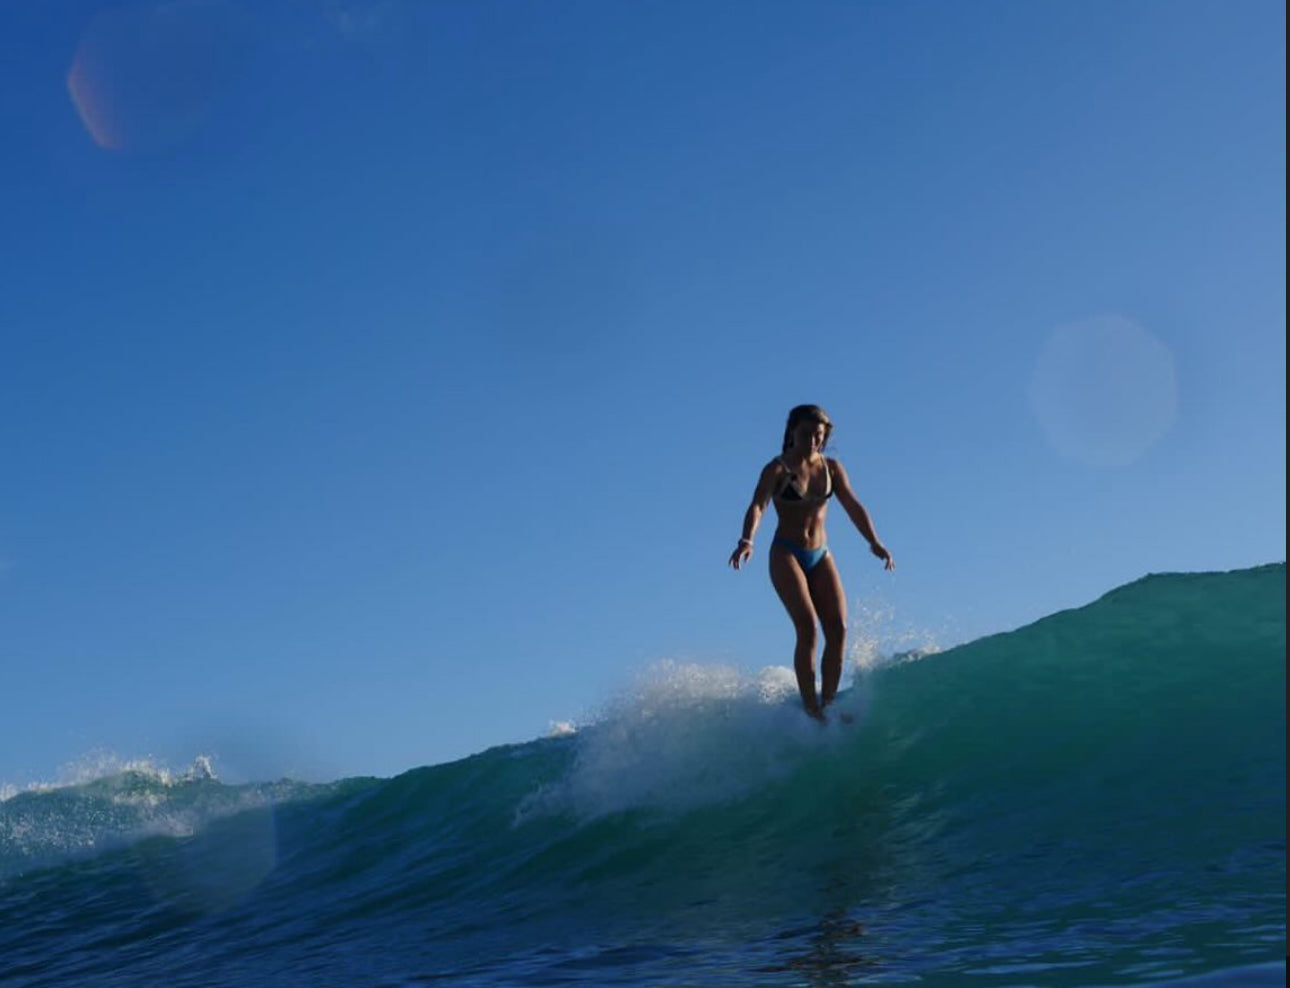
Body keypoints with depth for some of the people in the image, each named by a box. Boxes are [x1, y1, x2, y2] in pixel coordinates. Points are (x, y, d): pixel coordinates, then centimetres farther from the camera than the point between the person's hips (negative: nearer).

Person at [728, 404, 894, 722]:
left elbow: (853, 506, 2)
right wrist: (747, 540, -40)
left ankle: (828, 702, -1)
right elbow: (758, 505, -21)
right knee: (808, 627, -18)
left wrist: (874, 542, -12)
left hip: (821, 556, 5)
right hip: (786, 555, -5)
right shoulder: (777, 469, -7)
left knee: (838, 629, -7)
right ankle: (810, 707, -15)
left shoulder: (831, 468, 7)